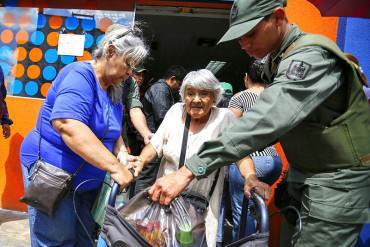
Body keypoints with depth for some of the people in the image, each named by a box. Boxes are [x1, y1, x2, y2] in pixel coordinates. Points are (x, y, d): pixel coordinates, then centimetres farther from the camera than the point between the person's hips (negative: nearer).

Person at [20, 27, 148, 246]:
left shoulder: (114, 90, 8)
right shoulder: (80, 74, -19)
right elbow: (68, 125, -35)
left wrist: (122, 154, -8)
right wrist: (115, 166, -35)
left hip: (89, 181, 9)